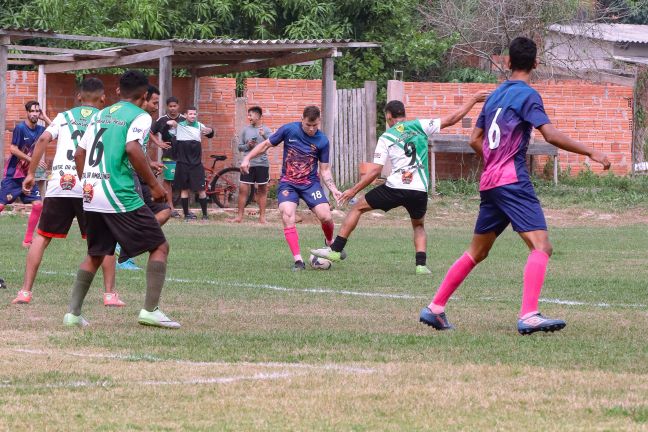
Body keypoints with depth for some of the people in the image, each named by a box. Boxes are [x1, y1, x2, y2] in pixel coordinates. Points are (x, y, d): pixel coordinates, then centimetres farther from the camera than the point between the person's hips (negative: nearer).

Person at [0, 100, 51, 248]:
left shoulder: (39, 129, 4)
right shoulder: (20, 128, -14)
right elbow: (13, 149, -18)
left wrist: (45, 118, 0)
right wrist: (32, 160, -20)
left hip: (27, 175, 6)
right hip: (13, 175, -6)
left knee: (38, 205, -3)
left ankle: (28, 240, 5)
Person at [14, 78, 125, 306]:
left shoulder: (64, 117, 15)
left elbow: (43, 139, 2)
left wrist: (31, 173, 5)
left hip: (59, 185, 1)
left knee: (42, 236, 11)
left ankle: (25, 291, 3)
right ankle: (110, 293, 6)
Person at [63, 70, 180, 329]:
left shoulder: (99, 115, 18)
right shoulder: (139, 116, -3)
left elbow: (79, 154, 16)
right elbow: (132, 149, -20)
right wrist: (154, 185, -13)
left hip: (91, 195, 7)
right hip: (121, 197, -7)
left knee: (95, 255, 20)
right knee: (159, 247, 3)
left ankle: (73, 312, 12)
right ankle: (150, 310, -7)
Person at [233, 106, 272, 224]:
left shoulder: (266, 130, 2)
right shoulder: (246, 130, 10)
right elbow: (240, 147, 13)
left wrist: (264, 135, -31)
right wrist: (248, 146, -7)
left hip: (262, 164, -2)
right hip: (248, 164, 2)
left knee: (262, 190, 4)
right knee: (243, 189, -2)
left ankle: (262, 216, 10)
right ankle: (240, 216, 4)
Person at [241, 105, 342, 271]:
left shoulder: (322, 141, -5)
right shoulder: (289, 130, -8)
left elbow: (325, 170, 2)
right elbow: (266, 144, 4)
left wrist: (333, 189, -11)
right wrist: (247, 158, -3)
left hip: (310, 183, 1)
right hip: (288, 183, -1)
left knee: (325, 217, -15)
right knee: (287, 215, -25)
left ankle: (330, 242, 21)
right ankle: (298, 260, -23)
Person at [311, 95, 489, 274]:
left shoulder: (386, 138, 6)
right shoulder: (419, 126, 9)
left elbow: (375, 171, 1)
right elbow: (451, 119, 8)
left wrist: (354, 190, 9)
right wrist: (474, 99, 17)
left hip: (395, 187, -2)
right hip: (419, 190, 2)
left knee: (358, 207, 17)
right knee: (419, 226, 27)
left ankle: (336, 250, 14)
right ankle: (421, 264, 5)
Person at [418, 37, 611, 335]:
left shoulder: (495, 95, 17)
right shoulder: (527, 95, -6)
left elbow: (475, 140, 22)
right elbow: (551, 135, -18)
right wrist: (590, 153, -15)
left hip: (489, 183, 8)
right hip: (513, 181, -8)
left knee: (477, 252, 19)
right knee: (541, 246, -15)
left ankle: (435, 308, 21)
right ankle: (529, 316, -30)